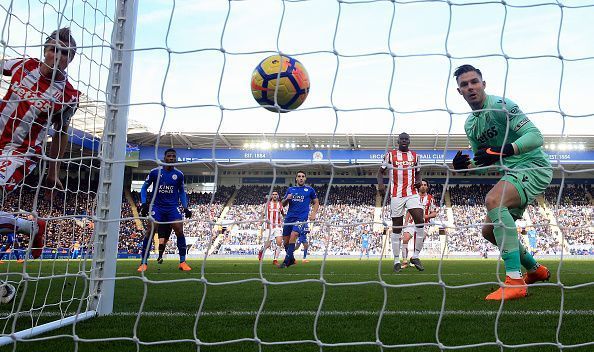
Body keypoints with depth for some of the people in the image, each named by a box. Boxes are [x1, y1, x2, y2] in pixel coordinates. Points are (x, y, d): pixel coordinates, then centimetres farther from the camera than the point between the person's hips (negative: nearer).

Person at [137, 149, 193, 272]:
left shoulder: (179, 174, 3)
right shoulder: (155, 172, -2)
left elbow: (182, 191, 16)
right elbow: (144, 187, 8)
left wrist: (185, 207, 8)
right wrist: (144, 203, -4)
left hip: (173, 207, 1)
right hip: (157, 206, -1)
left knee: (179, 231, -12)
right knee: (150, 231, -11)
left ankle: (182, 262, 0)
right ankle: (144, 263, 1)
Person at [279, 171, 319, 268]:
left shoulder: (310, 190, 7)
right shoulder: (290, 189, 14)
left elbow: (316, 203, 13)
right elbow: (283, 204, 16)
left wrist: (313, 214, -1)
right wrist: (287, 199, -6)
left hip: (301, 218, -4)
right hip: (289, 217, 4)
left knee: (293, 236, -23)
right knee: (285, 241, 5)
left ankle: (286, 261, -17)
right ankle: (291, 259, 27)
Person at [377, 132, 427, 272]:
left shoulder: (414, 156, 13)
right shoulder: (390, 154, 4)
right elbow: (381, 171, 7)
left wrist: (418, 181, 1)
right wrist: (380, 184, -12)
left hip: (412, 194, 2)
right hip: (396, 195, -2)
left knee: (420, 222, -15)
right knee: (396, 228, 3)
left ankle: (415, 256, -1)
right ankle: (397, 261, 11)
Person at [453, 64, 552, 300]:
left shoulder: (501, 105, -15)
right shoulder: (470, 124, 10)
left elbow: (535, 136, -24)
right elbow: (484, 162, 17)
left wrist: (501, 151, -37)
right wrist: (466, 165, -5)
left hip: (534, 166, -9)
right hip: (515, 173, 9)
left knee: (493, 200, -35)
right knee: (489, 231, 10)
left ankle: (514, 282, -34)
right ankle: (535, 270, 32)